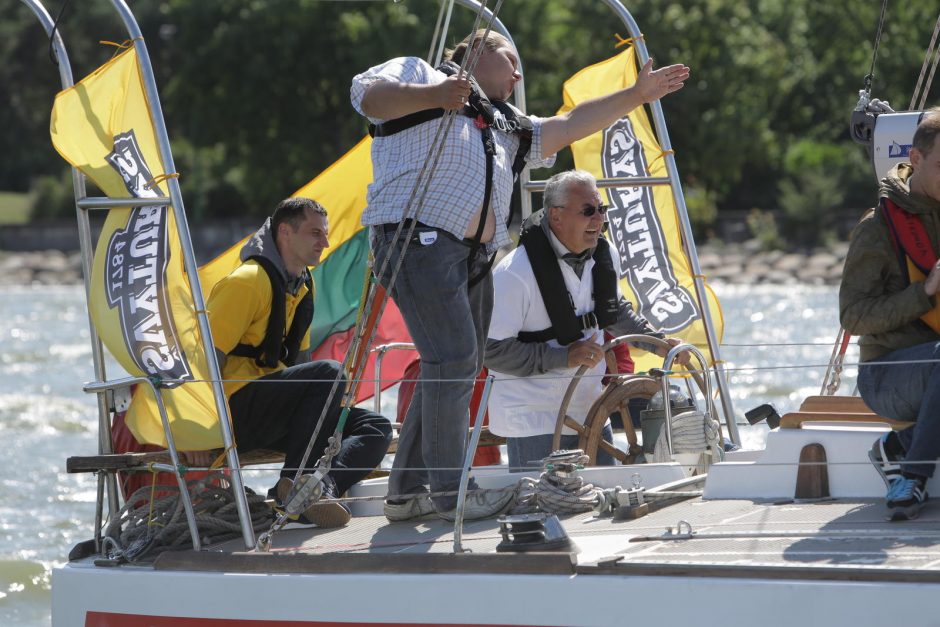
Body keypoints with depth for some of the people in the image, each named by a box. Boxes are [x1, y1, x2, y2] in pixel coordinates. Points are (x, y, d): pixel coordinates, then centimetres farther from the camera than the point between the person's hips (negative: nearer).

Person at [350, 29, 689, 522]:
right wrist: (432, 95, -22)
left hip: (473, 255, 9)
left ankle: (407, 490, 13)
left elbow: (568, 126, 31)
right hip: (420, 237, -9)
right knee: (454, 357, -15)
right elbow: (367, 94, -6)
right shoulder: (416, 74, 11)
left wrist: (636, 95, 27)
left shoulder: (505, 126, 33)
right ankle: (451, 490, -11)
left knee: (460, 368, 7)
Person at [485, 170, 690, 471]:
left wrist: (658, 342, 13)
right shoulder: (515, 273, -21)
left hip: (590, 410, 7)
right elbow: (491, 349, -21)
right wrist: (563, 358, -24)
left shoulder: (605, 256, 2)